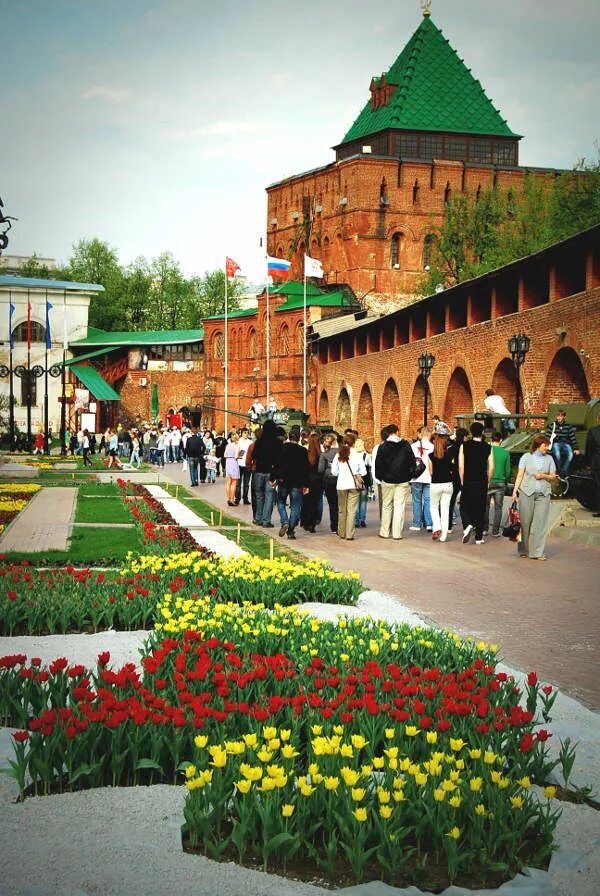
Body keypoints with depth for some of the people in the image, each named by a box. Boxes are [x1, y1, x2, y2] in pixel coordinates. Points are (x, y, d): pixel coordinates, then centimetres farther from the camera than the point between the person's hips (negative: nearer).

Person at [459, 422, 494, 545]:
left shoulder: (464, 446, -3)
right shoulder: (487, 447, -1)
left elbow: (461, 466, -5)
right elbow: (491, 467, -2)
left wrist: (463, 481, 5)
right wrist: (488, 482, 10)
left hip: (468, 482, -1)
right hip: (482, 483, 1)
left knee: (464, 506, 11)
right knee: (480, 509, 8)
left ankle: (468, 525, -17)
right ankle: (479, 537, 10)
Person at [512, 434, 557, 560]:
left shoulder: (549, 459, 11)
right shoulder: (526, 457, 5)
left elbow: (553, 477, 13)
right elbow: (520, 475, 4)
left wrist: (543, 475, -6)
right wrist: (515, 490, -5)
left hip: (543, 494, 2)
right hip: (526, 492, -1)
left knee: (540, 523, -4)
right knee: (525, 522, 1)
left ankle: (537, 552, -2)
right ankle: (523, 550, 12)